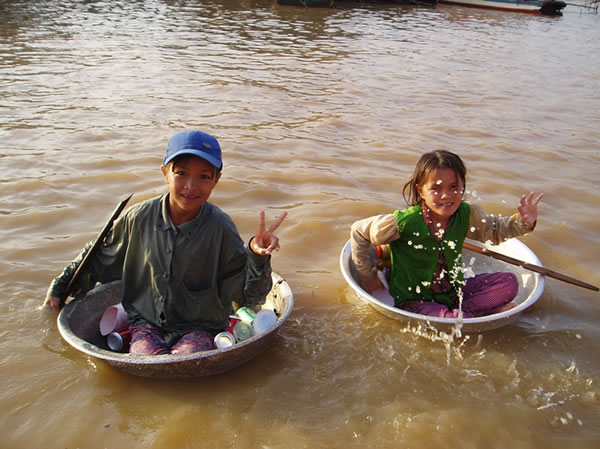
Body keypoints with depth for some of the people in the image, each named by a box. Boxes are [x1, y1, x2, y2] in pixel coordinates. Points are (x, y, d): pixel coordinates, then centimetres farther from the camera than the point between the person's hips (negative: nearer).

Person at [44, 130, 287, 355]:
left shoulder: (219, 228, -15)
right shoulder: (138, 218, -7)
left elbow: (248, 296, -12)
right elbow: (98, 255, 13)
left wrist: (257, 258, -31)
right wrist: (59, 287, 20)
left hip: (199, 327, -1)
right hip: (146, 322, 2)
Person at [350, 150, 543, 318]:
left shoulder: (466, 214, -9)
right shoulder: (404, 222, -23)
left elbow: (494, 230, 12)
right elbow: (358, 232, -9)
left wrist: (523, 222, -9)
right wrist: (367, 275, -1)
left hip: (454, 291, 6)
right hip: (414, 300, -5)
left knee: (509, 282, -9)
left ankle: (453, 312, -15)